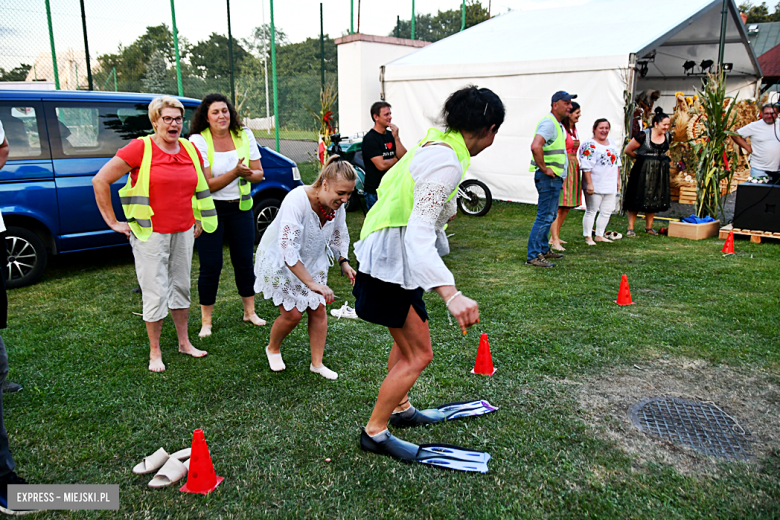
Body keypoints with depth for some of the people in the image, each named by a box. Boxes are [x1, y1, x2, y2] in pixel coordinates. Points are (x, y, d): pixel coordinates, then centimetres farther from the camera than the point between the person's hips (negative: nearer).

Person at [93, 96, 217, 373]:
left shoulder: (191, 149, 6)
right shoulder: (140, 148, -10)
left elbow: (202, 185, 24)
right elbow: (100, 180, -8)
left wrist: (200, 220, 17)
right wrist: (113, 222, -8)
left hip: (183, 231, 5)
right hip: (150, 233, -5)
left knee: (181, 286, 16)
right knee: (156, 293, 0)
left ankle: (184, 342, 30)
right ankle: (154, 352, 17)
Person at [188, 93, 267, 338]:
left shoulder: (244, 135, 2)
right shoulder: (198, 140, -11)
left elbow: (259, 173, 3)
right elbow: (206, 185, -16)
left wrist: (247, 174, -20)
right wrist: (235, 173, -27)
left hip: (240, 207, 4)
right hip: (210, 209, -4)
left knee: (244, 261, 10)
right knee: (211, 266, -1)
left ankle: (250, 311, 26)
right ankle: (206, 321, 14)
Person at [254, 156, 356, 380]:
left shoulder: (337, 204, -16)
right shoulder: (297, 201, -37)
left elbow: (339, 235, 5)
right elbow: (288, 249, -40)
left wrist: (344, 262, -9)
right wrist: (311, 283, -43)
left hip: (311, 261, 6)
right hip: (279, 261, -6)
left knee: (318, 309, 2)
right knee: (292, 313, -6)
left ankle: (317, 364, 17)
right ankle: (273, 349, 25)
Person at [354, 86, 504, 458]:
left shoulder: (437, 143, 4)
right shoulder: (446, 163, -26)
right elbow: (419, 234, -36)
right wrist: (451, 294, -47)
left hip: (394, 253, 10)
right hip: (390, 259, -10)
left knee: (409, 338, 25)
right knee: (419, 354, -1)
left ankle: (399, 406, 44)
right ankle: (374, 432, 14)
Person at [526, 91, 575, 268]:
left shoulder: (558, 125, 19)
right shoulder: (548, 122, -15)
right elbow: (535, 147, -32)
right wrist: (544, 168, -23)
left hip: (555, 177, 11)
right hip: (548, 177, -11)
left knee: (549, 215, 17)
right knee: (545, 216, -10)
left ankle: (543, 249, 28)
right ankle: (533, 256, -7)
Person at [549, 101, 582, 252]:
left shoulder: (574, 129, 17)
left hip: (573, 168, 9)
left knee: (566, 207, 10)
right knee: (558, 207, -9)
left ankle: (554, 237, 18)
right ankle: (555, 240, -8)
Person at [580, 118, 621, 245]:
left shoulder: (612, 143, 15)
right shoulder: (590, 145, -10)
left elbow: (617, 162, 22)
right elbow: (586, 166, -16)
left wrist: (618, 179, 18)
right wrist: (589, 183, -22)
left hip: (611, 186, 8)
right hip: (595, 186, -7)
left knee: (607, 212, 10)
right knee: (591, 211, -1)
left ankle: (599, 236, 20)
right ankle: (588, 237, 8)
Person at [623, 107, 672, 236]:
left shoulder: (667, 136, 5)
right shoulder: (644, 135, -13)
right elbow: (628, 150, -7)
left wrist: (661, 158, 11)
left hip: (660, 171, 6)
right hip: (643, 171, -6)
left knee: (654, 199, 10)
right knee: (637, 199, -3)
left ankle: (649, 227, 21)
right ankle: (630, 228, 2)